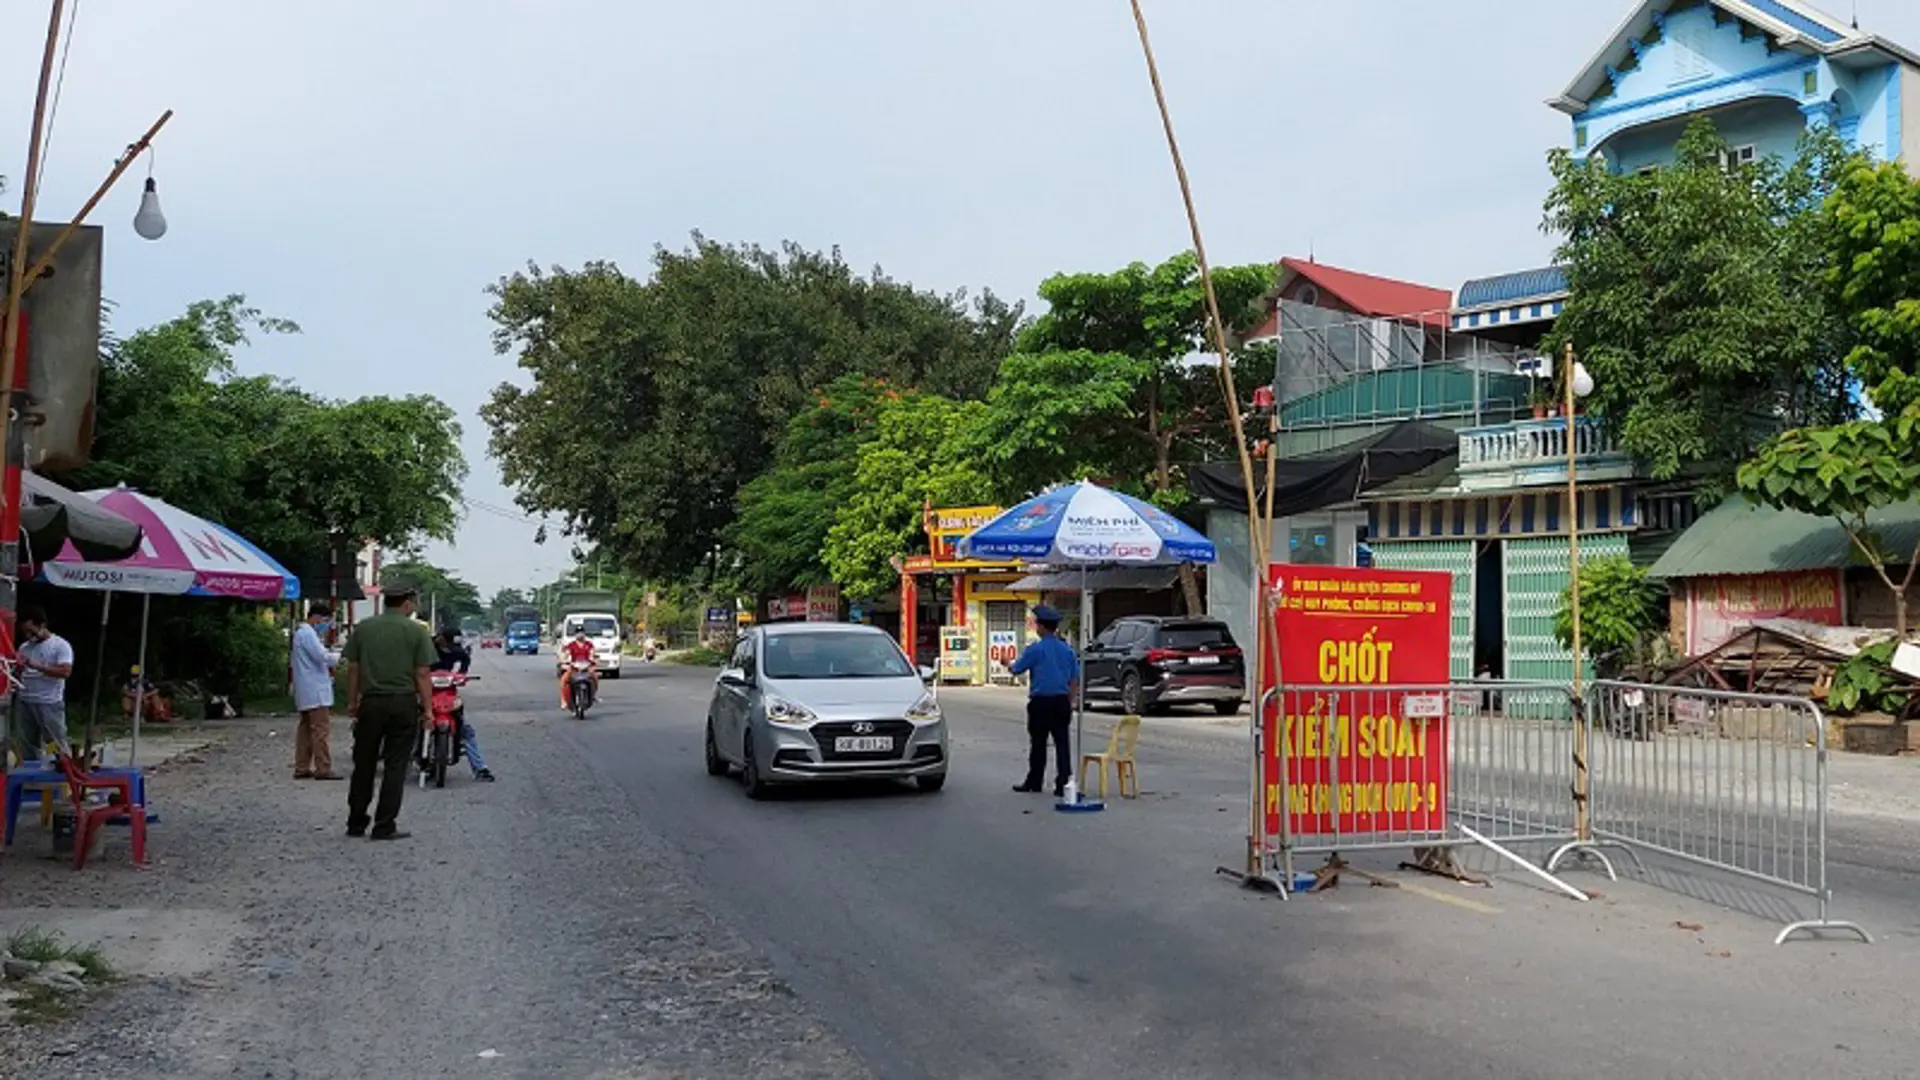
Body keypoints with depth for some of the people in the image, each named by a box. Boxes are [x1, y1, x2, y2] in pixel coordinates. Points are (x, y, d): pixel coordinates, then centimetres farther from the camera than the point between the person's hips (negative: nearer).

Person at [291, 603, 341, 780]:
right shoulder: (307, 633, -13)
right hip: (315, 691, -11)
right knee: (321, 730, -9)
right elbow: (320, 655, -23)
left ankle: (302, 768, 15)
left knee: (305, 729, 12)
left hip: (306, 692, 11)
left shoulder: (301, 632, 20)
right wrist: (333, 661, -6)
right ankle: (323, 769, -9)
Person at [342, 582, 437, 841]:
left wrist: (352, 702, 14)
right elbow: (422, 674, -6)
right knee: (395, 766, 2)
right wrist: (428, 708, -1)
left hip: (371, 702, 3)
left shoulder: (362, 628, 5)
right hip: (403, 703, -3)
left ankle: (356, 824, 19)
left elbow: (353, 669, 5)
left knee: (364, 765, 12)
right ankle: (384, 826, 3)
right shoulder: (416, 631, -4)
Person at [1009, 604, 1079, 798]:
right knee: (1062, 743, 3)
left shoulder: (1035, 649, -8)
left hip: (1041, 702, -4)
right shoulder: (1067, 649, 7)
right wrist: (1069, 702, 16)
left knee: (1038, 743, 6)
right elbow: (1075, 679, 9)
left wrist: (1009, 666, 25)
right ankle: (1063, 784, -1)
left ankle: (1034, 782, 16)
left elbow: (1017, 669, 3)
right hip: (1061, 702, 4)